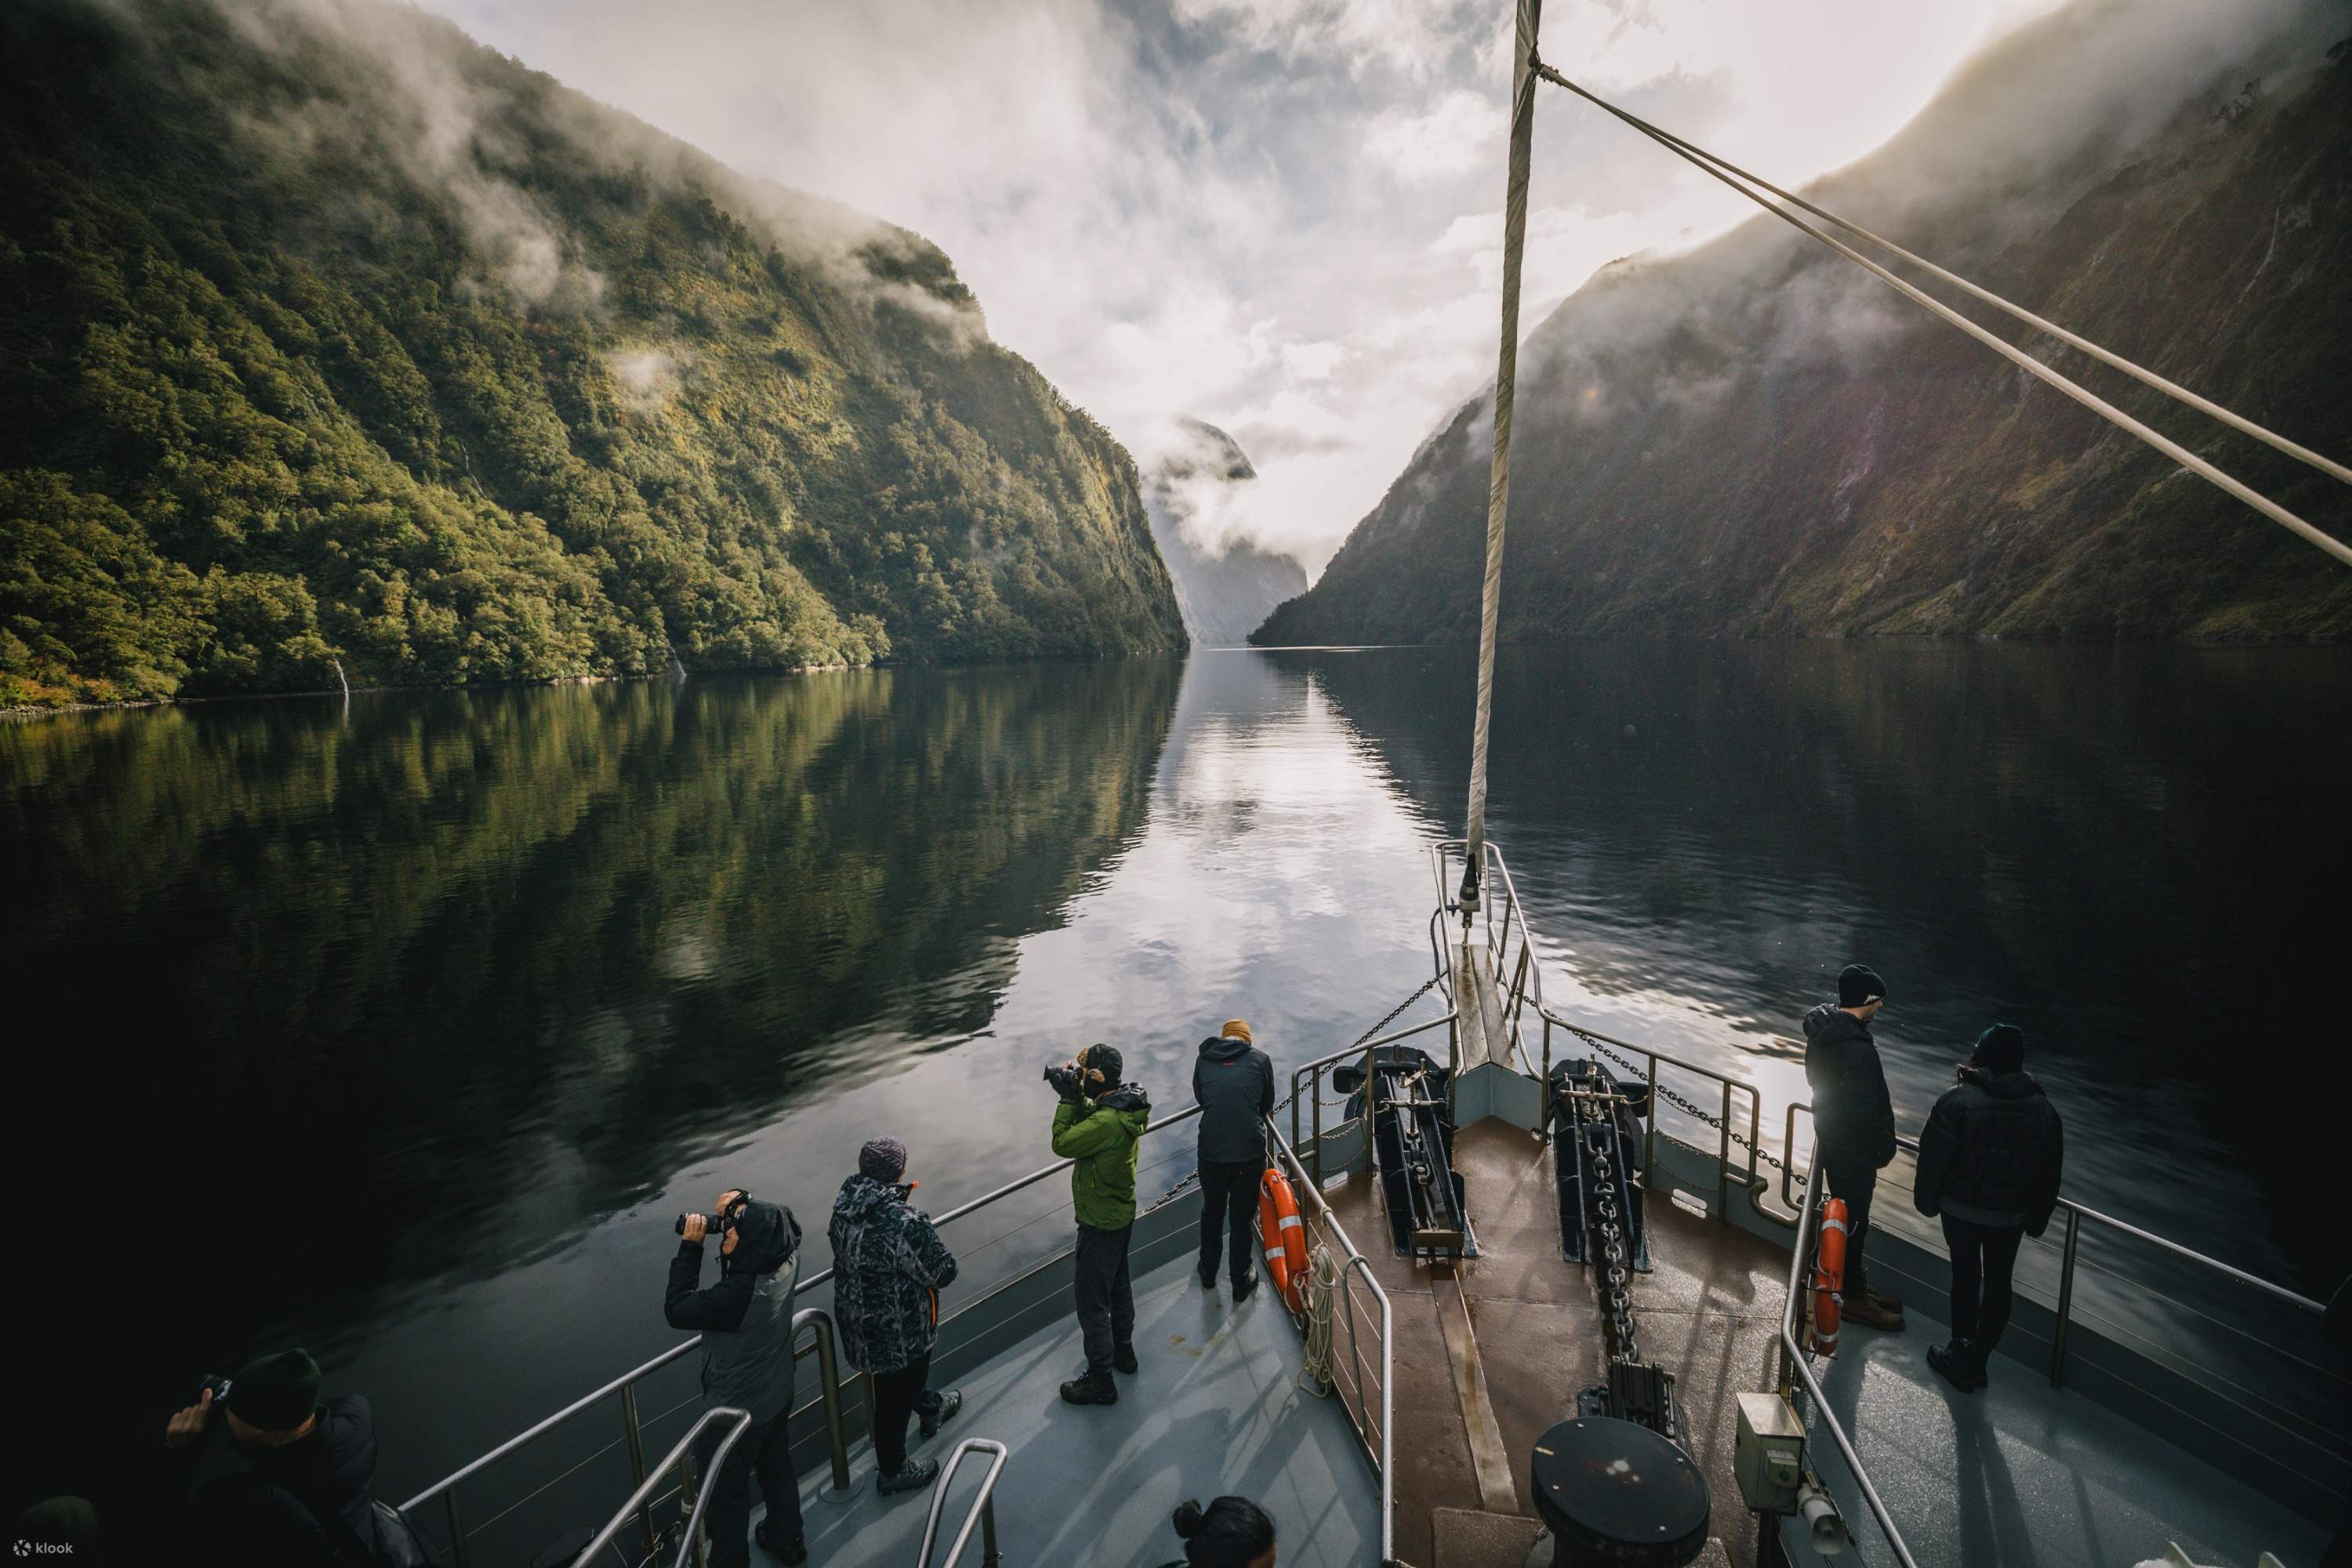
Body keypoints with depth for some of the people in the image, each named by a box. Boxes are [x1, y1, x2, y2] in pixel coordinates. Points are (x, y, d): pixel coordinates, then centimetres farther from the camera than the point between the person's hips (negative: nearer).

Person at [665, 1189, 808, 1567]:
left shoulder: (736, 1294, -40)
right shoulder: (786, 1260, -20)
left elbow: (676, 1309, -24)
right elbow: (781, 1224, 3)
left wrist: (690, 1246, -22)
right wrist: (740, 1208, -12)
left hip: (737, 1409, -7)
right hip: (778, 1394, 7)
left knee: (726, 1493, 19)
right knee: (777, 1467, 29)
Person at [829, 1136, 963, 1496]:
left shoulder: (844, 1207, -11)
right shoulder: (904, 1222, -35)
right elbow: (943, 1271, -26)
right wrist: (925, 1234, -9)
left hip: (855, 1317, 8)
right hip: (895, 1332, -8)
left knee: (906, 1376, 33)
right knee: (895, 1398, 16)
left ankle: (929, 1406, 58)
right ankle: (891, 1472, 37)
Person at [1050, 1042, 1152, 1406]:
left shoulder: (1108, 1122, -34)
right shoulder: (1125, 1107, -4)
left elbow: (1062, 1143, -27)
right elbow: (1090, 1121, 9)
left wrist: (1068, 1099, -22)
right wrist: (1076, 1097, -6)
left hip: (1100, 1222, -10)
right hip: (1121, 1213, 10)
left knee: (1093, 1302, 5)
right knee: (1118, 1284, 26)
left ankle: (1100, 1381, 19)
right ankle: (1123, 1350, 45)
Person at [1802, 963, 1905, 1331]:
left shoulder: (1821, 1028, -2)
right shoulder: (1857, 1050, -31)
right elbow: (1864, 1111, -26)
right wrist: (1885, 1149, -8)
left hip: (1830, 1138, 9)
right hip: (1853, 1151, -9)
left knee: (1846, 1215, 22)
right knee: (1854, 1221, 7)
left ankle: (1854, 1284, 37)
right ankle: (1854, 1298, 22)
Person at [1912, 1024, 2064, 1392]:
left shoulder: (1958, 1100, -17)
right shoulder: (2044, 1109, -3)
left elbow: (1933, 1157, -14)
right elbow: (2050, 1173, 5)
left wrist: (1926, 1201, 1)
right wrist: (2037, 1220, 17)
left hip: (1961, 1209, -3)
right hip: (2011, 1216, 3)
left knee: (1966, 1276, 10)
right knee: (1998, 1282, 14)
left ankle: (1962, 1356, 17)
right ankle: (1976, 1360, 20)